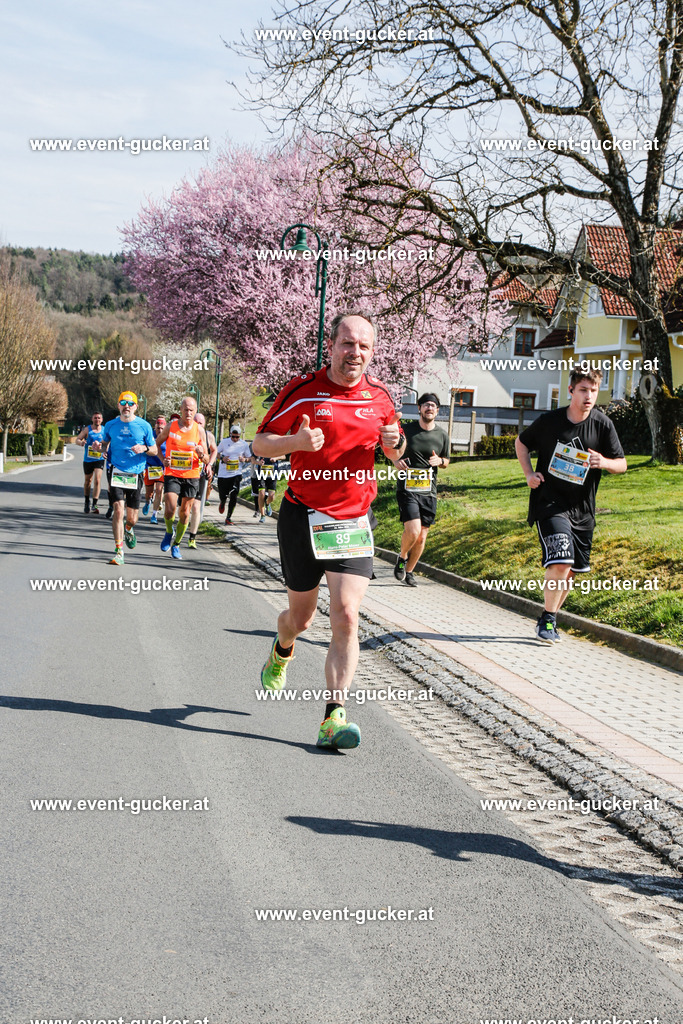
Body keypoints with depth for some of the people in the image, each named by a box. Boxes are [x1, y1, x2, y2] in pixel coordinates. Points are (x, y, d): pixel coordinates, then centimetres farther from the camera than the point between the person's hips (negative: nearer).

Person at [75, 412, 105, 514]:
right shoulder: (87, 429, -2)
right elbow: (77, 439, -2)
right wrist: (81, 442, -25)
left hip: (99, 459, 0)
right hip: (88, 459, 0)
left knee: (97, 480, -15)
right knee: (88, 481, 12)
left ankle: (94, 504, -13)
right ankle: (87, 503, 32)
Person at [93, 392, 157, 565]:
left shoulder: (144, 426, 1)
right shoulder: (111, 425, 5)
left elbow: (154, 450, 6)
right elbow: (105, 444, 18)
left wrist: (144, 448, -15)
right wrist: (98, 445, -5)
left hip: (135, 474, 0)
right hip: (116, 472, 0)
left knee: (131, 517, 5)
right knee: (118, 509, -16)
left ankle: (129, 529, 43)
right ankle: (119, 551, -11)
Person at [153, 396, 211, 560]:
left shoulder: (199, 430, -1)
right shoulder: (170, 426, -2)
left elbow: (207, 460, 3)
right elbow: (157, 443, 14)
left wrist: (201, 454, -20)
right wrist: (163, 459, -3)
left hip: (191, 476, 1)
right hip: (172, 474, -1)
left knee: (185, 513, 6)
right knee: (170, 508, -15)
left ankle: (176, 544, 24)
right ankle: (169, 532, 16)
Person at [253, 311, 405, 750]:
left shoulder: (379, 395, 5)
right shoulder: (302, 390, -5)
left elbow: (394, 452, 18)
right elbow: (260, 445, -1)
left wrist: (395, 442, -7)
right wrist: (297, 441, -21)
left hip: (356, 520, 1)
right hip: (304, 515, -1)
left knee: (346, 616, -14)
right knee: (301, 616, 13)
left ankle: (334, 718, -12)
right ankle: (282, 652, 50)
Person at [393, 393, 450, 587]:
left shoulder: (442, 435, 6)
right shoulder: (406, 430, -2)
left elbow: (446, 461, 19)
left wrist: (440, 461, -5)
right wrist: (396, 461, -11)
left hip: (428, 492, 4)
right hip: (407, 489, -3)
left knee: (422, 536, 6)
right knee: (413, 531, -19)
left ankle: (409, 571, 26)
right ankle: (402, 558, 11)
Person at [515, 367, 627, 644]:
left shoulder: (603, 424, -3)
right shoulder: (549, 421, -6)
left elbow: (622, 464, 3)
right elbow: (521, 442, 12)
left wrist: (604, 462, -19)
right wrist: (529, 473, -1)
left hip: (582, 508, 3)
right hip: (549, 503, -3)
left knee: (571, 570, 9)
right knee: (560, 563, -20)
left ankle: (549, 619, 30)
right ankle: (547, 620, -3)